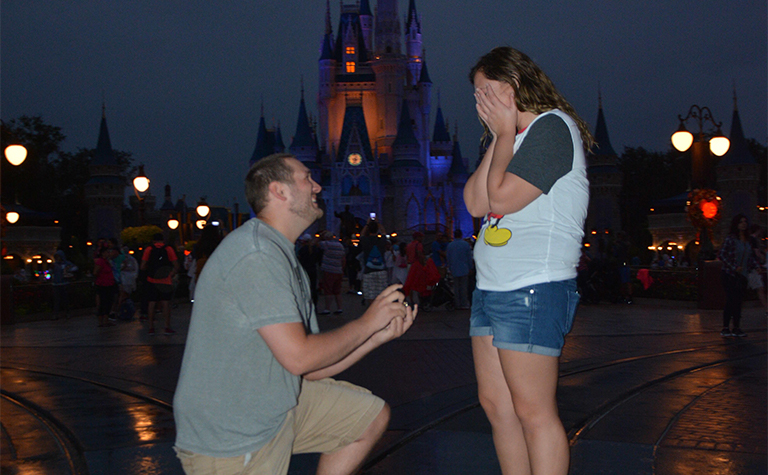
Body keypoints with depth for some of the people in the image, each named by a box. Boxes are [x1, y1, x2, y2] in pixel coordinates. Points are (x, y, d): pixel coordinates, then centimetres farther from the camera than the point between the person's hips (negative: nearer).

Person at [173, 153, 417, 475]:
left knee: (372, 416, 11)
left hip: (277, 405, 9)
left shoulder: (284, 257, 10)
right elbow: (298, 357, -25)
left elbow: (311, 370, 8)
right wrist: (366, 323, -11)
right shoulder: (256, 253, -21)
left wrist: (379, 336, 2)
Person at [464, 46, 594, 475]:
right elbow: (476, 203, 7)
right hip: (491, 289, 9)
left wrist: (505, 133, -4)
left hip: (533, 292, -9)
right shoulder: (511, 137, 20)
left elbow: (501, 198, -17)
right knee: (496, 403, 10)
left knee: (533, 410, -6)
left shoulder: (553, 126, -7)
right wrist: (499, 136, 4)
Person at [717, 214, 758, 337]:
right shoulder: (731, 238, -9)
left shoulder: (748, 240, 11)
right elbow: (721, 255, -12)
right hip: (730, 275, -6)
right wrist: (734, 268, -16)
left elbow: (751, 256, 20)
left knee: (738, 301, 5)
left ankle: (736, 328, 10)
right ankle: (725, 328, 0)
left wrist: (756, 266, 3)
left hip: (742, 275, 6)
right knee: (731, 301, -7)